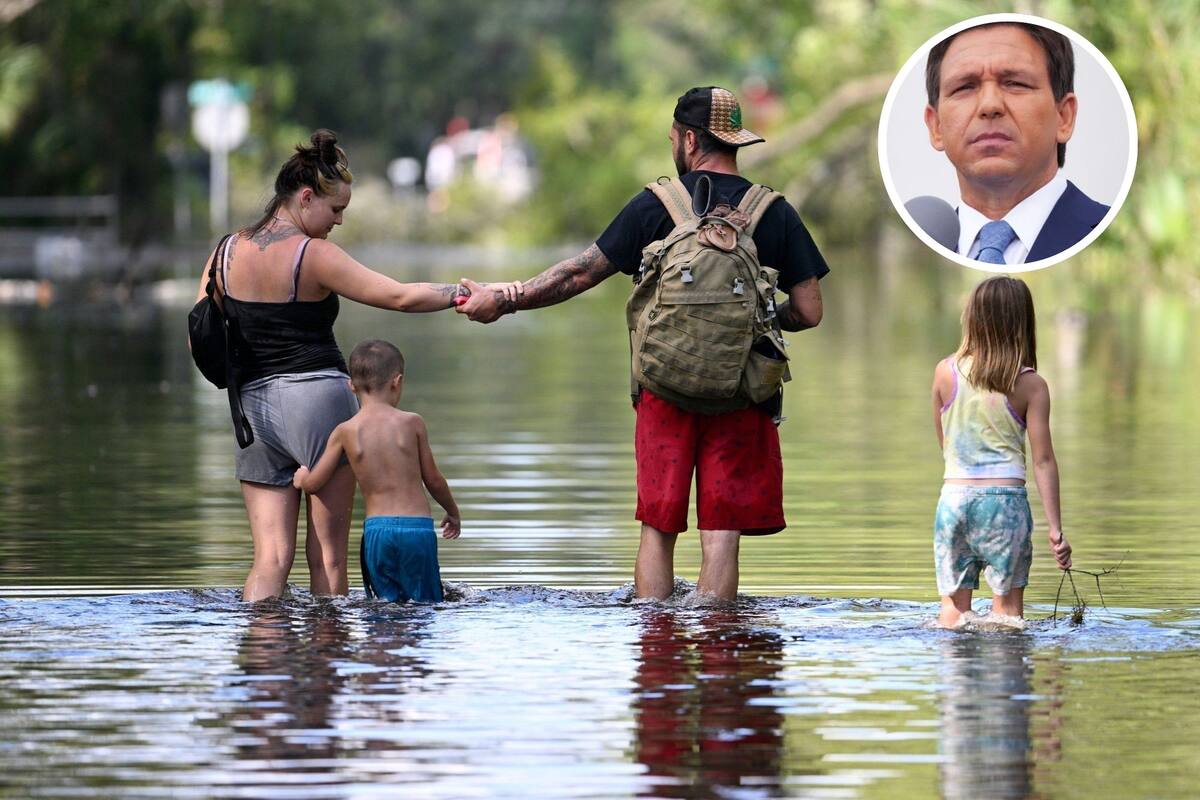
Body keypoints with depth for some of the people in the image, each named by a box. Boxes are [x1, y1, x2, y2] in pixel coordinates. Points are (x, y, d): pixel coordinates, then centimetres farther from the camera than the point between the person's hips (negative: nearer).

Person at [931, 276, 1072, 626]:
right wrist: (1055, 528, -3)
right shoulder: (1031, 385, -5)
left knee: (953, 605, 8)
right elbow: (1043, 460, -5)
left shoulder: (945, 371, 1)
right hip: (1006, 498, -2)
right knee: (1007, 606, 5)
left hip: (954, 494, 2)